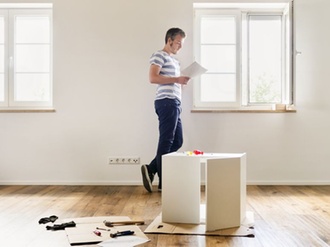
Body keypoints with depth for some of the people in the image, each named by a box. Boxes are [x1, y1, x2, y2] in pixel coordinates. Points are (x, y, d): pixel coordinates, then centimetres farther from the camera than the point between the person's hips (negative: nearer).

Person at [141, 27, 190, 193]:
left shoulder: (174, 60, 25)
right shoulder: (159, 55, -4)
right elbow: (153, 78, -17)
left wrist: (181, 81, 11)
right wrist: (176, 79, -16)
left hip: (174, 103, 10)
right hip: (167, 102, -10)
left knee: (177, 141, 9)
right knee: (166, 142, -5)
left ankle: (151, 169, 12)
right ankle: (163, 183, 1)